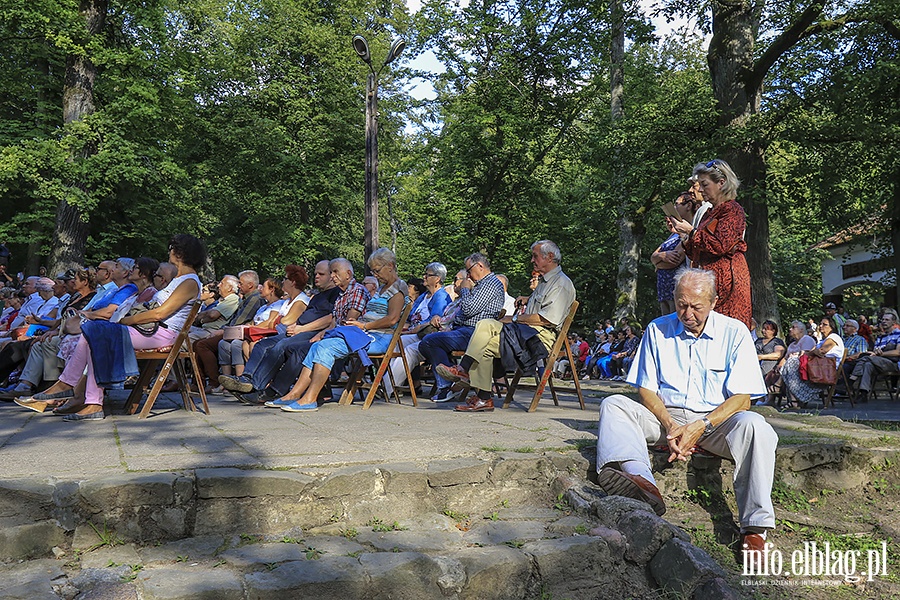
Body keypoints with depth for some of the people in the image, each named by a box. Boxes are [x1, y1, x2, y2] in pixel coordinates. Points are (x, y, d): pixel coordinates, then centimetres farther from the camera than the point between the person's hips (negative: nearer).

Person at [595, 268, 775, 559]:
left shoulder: (735, 332, 0)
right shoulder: (658, 329, 7)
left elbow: (741, 399, -6)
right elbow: (646, 389, 4)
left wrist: (701, 426, -21)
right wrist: (669, 425, -15)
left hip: (715, 420, -2)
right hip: (666, 417, 2)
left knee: (755, 426, -33)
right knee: (613, 404, -23)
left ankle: (754, 528, -29)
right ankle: (643, 482, -50)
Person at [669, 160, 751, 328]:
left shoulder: (732, 209, -3)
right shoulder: (709, 213, 21)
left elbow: (720, 245, -16)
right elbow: (697, 254, 21)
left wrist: (691, 231, -8)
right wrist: (683, 234, 10)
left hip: (726, 278, -8)